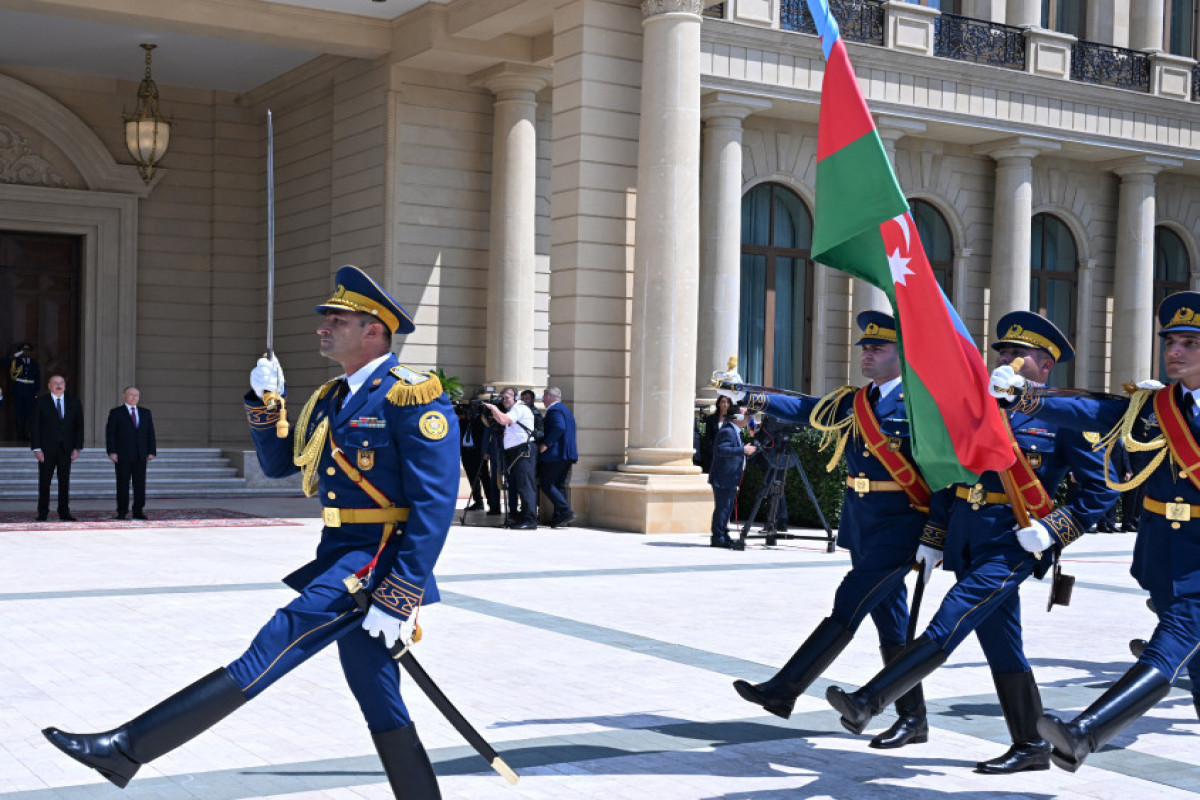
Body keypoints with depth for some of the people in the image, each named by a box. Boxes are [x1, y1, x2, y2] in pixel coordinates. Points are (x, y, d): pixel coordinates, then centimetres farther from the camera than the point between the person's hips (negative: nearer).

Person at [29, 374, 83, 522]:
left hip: (66, 448, 2)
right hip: (47, 449, -2)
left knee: (65, 481, 3)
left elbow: (79, 426, 8)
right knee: (44, 481, 1)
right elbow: (34, 426, -1)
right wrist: (36, 448, -9)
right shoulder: (40, 402, 2)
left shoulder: (74, 403, 9)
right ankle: (42, 513, 7)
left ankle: (64, 512, 9)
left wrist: (77, 448, -1)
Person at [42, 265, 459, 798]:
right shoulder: (330, 399, 16)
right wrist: (265, 400, 7)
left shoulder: (415, 398, -12)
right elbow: (276, 463, 24)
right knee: (380, 705, 12)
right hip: (340, 557, 10)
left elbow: (435, 506, -19)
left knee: (275, 646, -15)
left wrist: (398, 598, -24)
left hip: (376, 563, -10)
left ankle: (130, 747, -14)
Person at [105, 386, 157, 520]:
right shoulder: (116, 413, 3)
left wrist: (152, 451, 3)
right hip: (123, 456, -3)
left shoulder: (146, 413, 14)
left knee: (140, 484, 2)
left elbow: (150, 433, 12)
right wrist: (112, 452, -11)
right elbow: (110, 433, -2)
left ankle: (138, 511, 7)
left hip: (141, 455, 3)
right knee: (123, 484, -2)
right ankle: (122, 512, 3)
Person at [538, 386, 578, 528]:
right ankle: (559, 517, 9)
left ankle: (566, 512, -17)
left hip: (555, 455, -10)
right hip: (567, 454, 10)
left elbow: (559, 427, -26)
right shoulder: (565, 409, 22)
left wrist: (545, 444, -22)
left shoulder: (554, 410, -10)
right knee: (559, 485, 11)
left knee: (546, 484, -7)